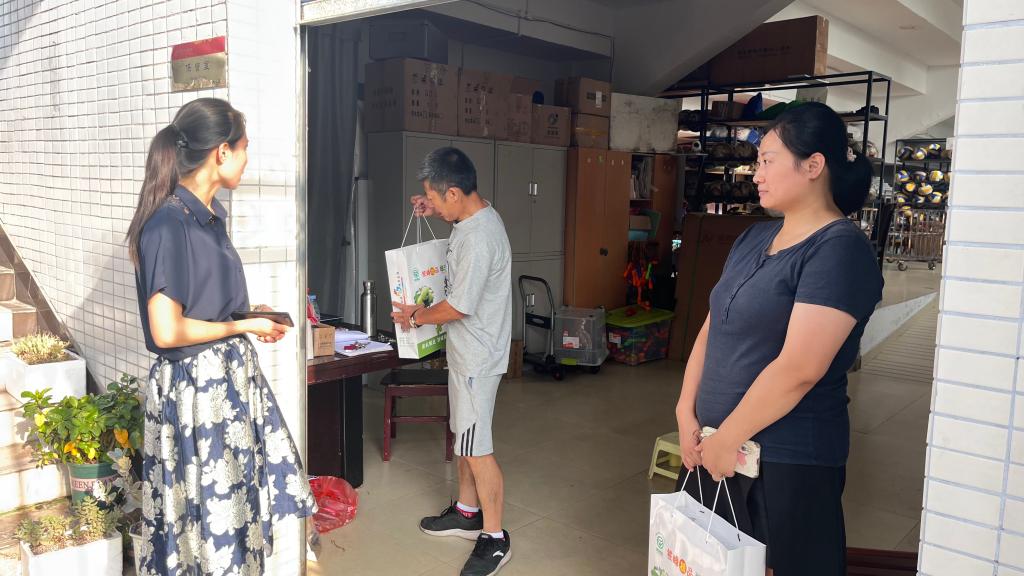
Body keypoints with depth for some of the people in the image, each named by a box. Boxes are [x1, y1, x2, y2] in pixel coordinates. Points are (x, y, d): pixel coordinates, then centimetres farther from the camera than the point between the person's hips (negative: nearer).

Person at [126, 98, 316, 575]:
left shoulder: (209, 213, 6)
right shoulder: (168, 224, -21)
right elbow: (167, 332, -24)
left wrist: (253, 323, 7)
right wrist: (244, 327, -13)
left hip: (230, 375, 9)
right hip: (194, 386, -9)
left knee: (239, 498, 19)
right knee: (208, 509, 7)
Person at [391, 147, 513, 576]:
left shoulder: (477, 240, -27)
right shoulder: (478, 216, 4)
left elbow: (459, 307, -23)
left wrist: (415, 317, -6)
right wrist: (435, 211, 12)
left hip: (478, 356, -10)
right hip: (466, 350, 10)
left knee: (477, 448, -2)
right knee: (464, 436, 20)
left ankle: (495, 539, 12)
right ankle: (467, 513, 37)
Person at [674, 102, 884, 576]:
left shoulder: (840, 250, -16)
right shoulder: (754, 238, 9)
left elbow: (798, 369, -23)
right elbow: (711, 328, 9)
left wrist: (727, 437, -16)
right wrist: (687, 413, -1)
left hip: (787, 460, -7)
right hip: (714, 445, 7)